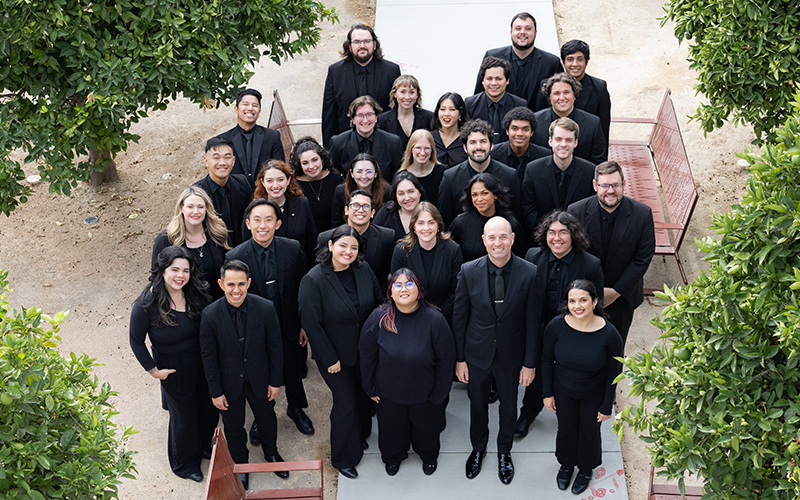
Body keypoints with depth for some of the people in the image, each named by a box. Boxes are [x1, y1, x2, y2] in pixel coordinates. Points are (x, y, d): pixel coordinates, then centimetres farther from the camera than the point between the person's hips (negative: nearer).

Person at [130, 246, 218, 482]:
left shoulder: (196, 294, -14)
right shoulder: (146, 305, -25)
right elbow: (136, 341, -11)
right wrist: (153, 370, -9)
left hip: (202, 363, 4)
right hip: (174, 370, -4)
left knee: (210, 409, 22)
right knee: (185, 417, 15)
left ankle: (203, 446, 55)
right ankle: (183, 461, 46)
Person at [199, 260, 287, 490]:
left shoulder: (265, 308, -22)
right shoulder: (210, 315, -24)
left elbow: (275, 347, -9)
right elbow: (208, 356, -12)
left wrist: (276, 381, -4)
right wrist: (215, 391, -8)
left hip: (259, 379, 1)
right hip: (229, 382, -1)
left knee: (267, 418, 25)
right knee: (233, 425, 22)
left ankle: (271, 453, 56)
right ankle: (240, 464, 50)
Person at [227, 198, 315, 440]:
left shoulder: (293, 248, -13)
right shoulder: (235, 257, -19)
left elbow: (302, 288, -3)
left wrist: (305, 325, 0)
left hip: (288, 327, 2)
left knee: (293, 371, 23)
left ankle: (296, 408, 53)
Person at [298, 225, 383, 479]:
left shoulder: (364, 271, -7)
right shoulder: (314, 280, -21)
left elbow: (380, 303, 6)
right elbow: (310, 323, -19)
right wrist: (330, 359, -16)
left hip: (364, 351, 5)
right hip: (335, 355, -5)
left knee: (364, 395, 20)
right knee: (346, 402, 3)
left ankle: (360, 435, 48)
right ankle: (344, 458, 24)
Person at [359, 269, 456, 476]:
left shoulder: (434, 319, -22)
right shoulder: (378, 319, -19)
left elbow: (446, 360, -13)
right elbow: (366, 355, -6)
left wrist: (439, 394, -8)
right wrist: (370, 388, 0)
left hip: (425, 395, 0)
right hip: (388, 393, 1)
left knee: (426, 428, 25)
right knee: (392, 429, 24)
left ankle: (428, 457, 58)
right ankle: (393, 457, 58)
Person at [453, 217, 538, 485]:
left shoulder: (529, 273, -17)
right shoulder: (469, 271, -16)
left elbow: (532, 321, -10)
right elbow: (459, 317, -6)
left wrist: (530, 362, -6)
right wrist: (459, 358, -3)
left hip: (511, 355, 0)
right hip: (477, 354, 1)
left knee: (508, 406, 20)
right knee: (477, 405, 21)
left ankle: (504, 452, 47)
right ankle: (478, 449, 49)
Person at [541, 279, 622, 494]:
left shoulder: (609, 334, -28)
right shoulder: (556, 326, -24)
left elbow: (613, 372, -13)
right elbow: (547, 360, -7)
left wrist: (607, 406, -6)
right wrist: (547, 393, -2)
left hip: (593, 394, -1)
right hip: (563, 390, 1)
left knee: (589, 431, 22)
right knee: (566, 428, 24)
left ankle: (585, 469, 52)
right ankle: (566, 464, 54)